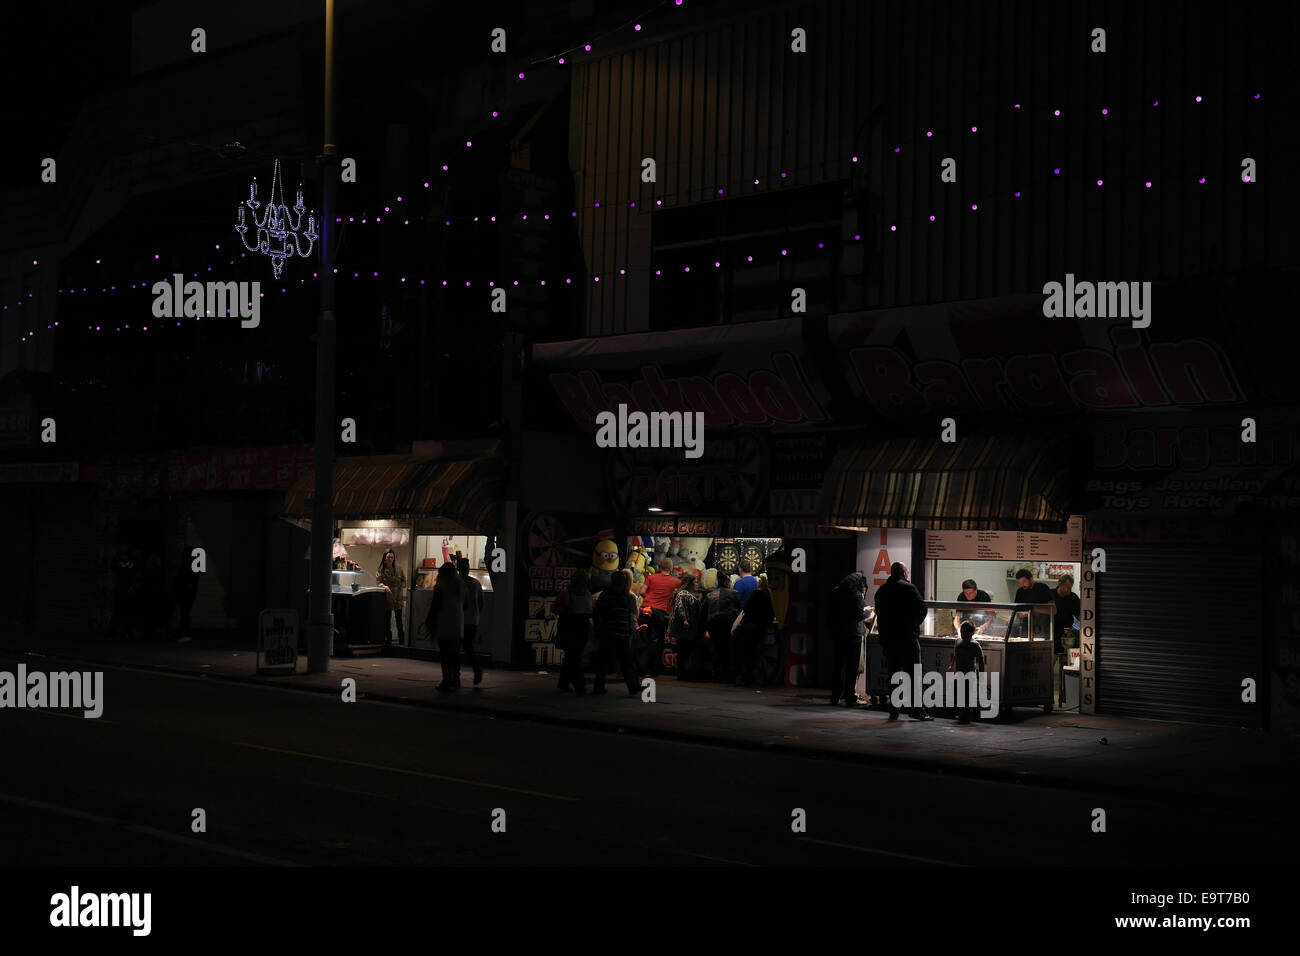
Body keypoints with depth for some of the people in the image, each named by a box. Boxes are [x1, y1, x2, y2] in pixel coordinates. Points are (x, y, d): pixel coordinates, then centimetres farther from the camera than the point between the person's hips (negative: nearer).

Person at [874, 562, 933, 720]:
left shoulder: (881, 591, 12)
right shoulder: (908, 588, -6)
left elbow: (879, 615, 12)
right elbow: (922, 609, -10)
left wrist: (883, 639, 13)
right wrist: (914, 624, 7)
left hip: (888, 638, 5)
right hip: (908, 636, -5)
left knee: (893, 674, 9)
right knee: (913, 673, -3)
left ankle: (893, 711, 7)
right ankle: (916, 709, -7)